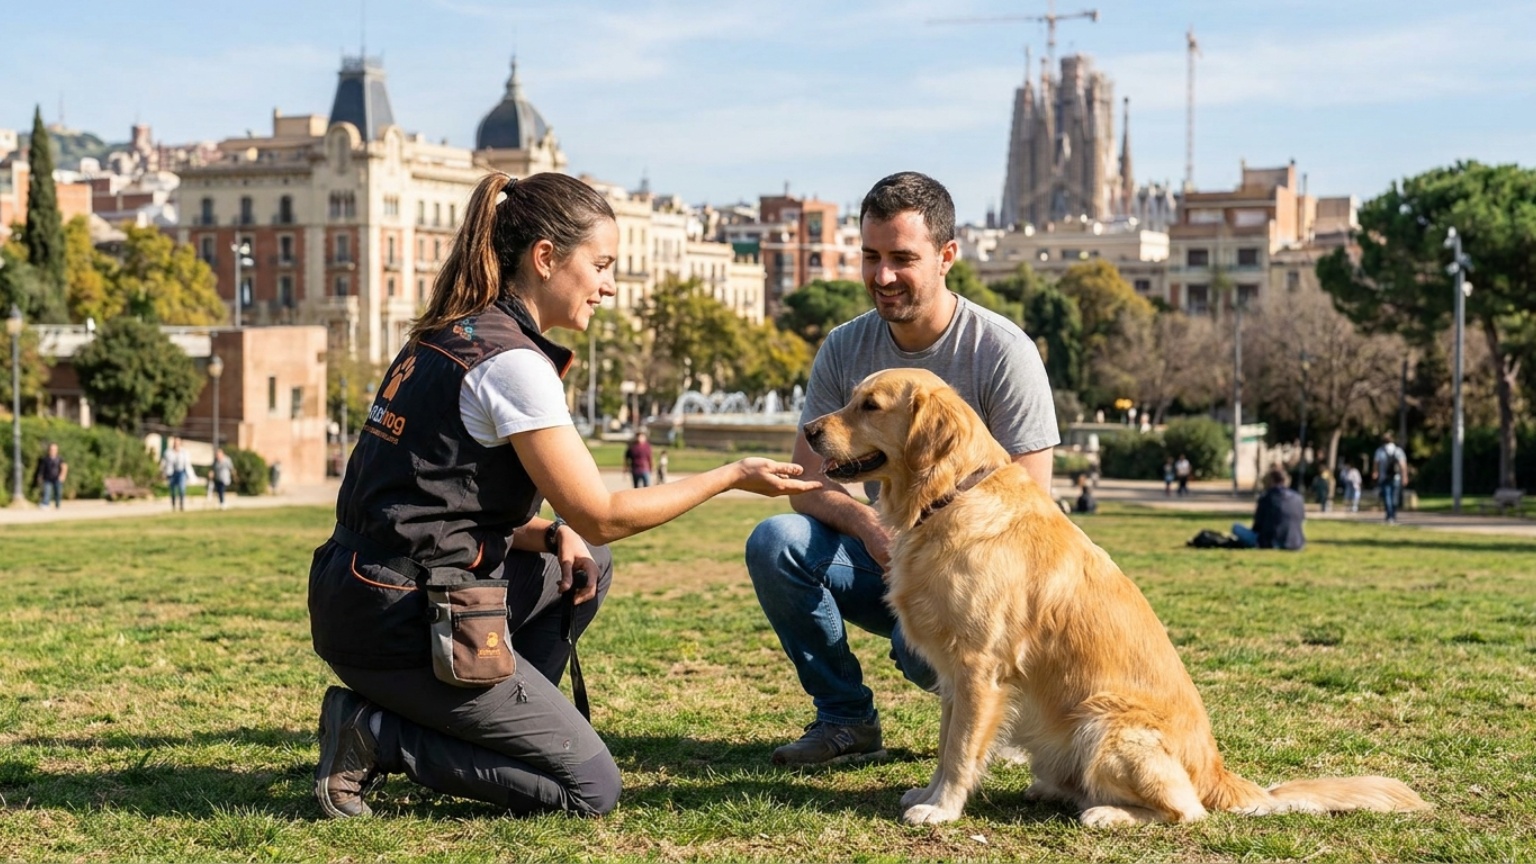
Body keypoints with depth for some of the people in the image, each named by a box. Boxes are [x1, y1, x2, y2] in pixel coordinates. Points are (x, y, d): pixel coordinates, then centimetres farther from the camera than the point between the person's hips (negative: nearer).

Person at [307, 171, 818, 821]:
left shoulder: (448, 337, 12)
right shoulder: (511, 360, -16)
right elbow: (600, 516, -11)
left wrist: (553, 535, 3)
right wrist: (733, 476, -4)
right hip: (402, 622, -9)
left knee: (586, 568, 21)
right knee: (591, 791, -3)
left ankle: (500, 724, 13)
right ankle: (376, 734, -5)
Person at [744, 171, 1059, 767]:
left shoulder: (1003, 351, -12)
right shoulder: (845, 349, 0)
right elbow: (807, 480, -2)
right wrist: (868, 525, -23)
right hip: (882, 558, 4)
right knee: (774, 543, -22)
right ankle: (847, 721, -7)